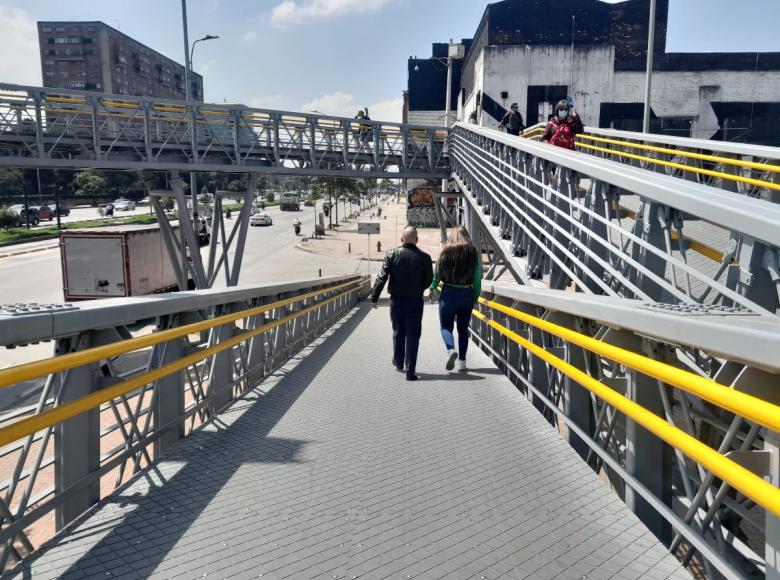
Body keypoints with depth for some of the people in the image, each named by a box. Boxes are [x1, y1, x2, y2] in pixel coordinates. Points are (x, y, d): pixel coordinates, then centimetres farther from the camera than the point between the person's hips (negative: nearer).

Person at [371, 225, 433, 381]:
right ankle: (410, 371, 1)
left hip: (396, 300, 2)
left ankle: (398, 362, 36)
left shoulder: (392, 254, -5)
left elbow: (382, 278, -7)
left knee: (398, 332, 20)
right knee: (412, 335, 3)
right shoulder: (424, 257, -6)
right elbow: (428, 280, 2)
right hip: (415, 301, -1)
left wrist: (374, 297, -1)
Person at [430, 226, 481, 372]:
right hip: (467, 294, 2)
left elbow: (437, 273, 1)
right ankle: (462, 362, 14)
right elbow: (478, 278, 1)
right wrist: (475, 296, 10)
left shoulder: (446, 252, -3)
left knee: (446, 326, 5)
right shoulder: (473, 253, 2)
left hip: (449, 293, -2)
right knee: (463, 328, 12)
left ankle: (451, 349, -22)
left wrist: (432, 288, 16)